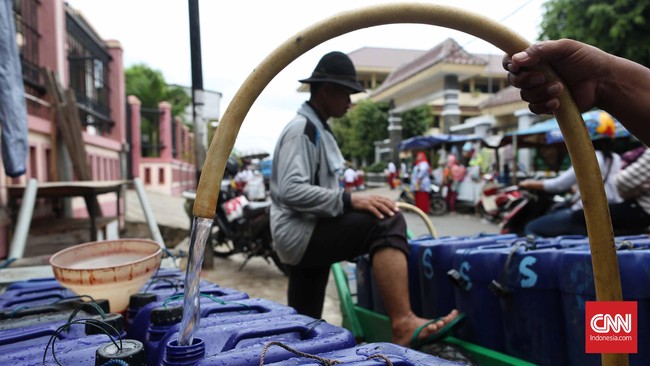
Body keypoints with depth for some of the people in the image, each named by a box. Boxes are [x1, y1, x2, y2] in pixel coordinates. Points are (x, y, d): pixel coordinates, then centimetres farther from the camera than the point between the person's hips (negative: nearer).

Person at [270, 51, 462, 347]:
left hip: (307, 236, 11)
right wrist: (349, 200, -29)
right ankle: (403, 324, -34)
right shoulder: (301, 129, -11)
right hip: (300, 233, -11)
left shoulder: (318, 130, 21)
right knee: (387, 222, -28)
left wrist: (352, 202, 14)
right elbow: (290, 191, -24)